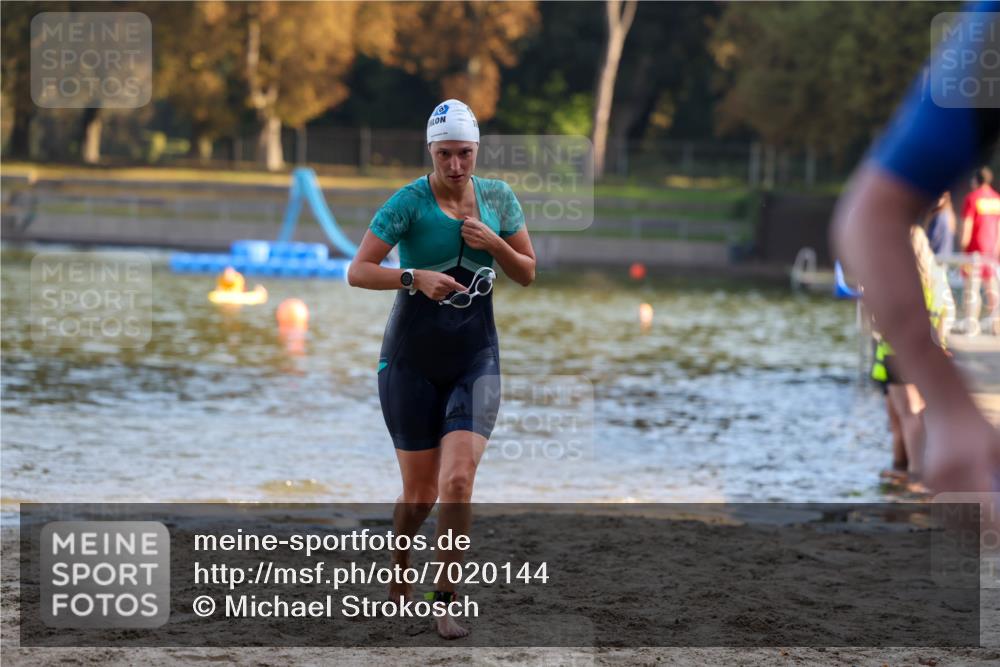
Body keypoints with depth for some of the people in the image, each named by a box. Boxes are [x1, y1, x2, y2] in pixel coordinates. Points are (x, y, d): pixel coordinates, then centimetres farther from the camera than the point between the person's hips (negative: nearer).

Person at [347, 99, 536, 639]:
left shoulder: (498, 197, 3)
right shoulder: (409, 201, -10)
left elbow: (527, 274, 9)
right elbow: (357, 272, -15)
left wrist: (494, 243, -10)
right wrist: (414, 278, -31)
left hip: (475, 358, 2)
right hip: (412, 360, -2)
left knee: (458, 480, -15)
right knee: (419, 492, 4)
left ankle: (446, 601, -6)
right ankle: (398, 573, 32)